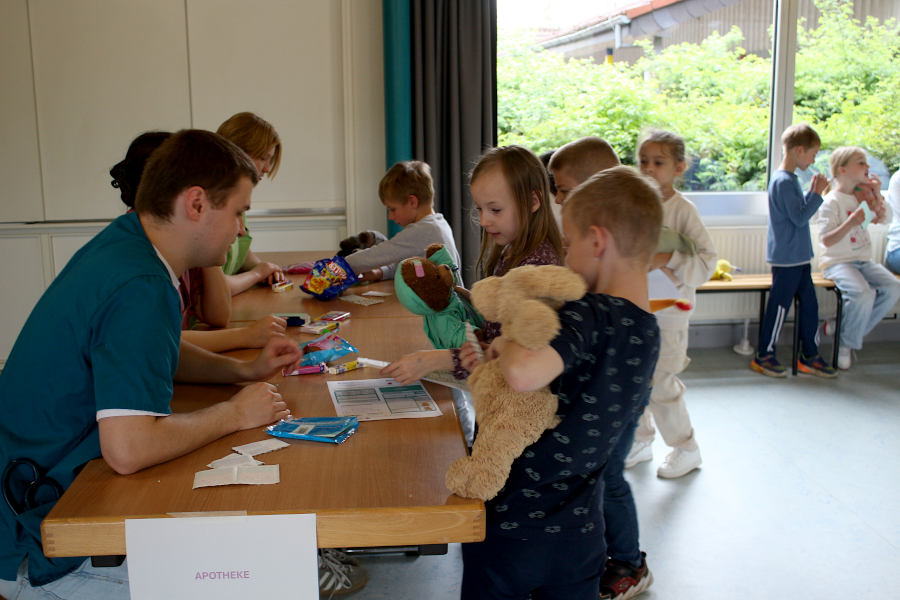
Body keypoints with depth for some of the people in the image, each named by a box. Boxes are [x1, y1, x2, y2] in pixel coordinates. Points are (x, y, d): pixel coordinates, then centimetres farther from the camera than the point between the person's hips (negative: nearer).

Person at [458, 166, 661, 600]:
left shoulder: (589, 314, -24)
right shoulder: (647, 332, 1)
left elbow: (523, 373, -44)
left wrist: (504, 344, -23)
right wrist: (496, 360, 9)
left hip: (511, 526, -6)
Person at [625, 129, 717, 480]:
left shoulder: (683, 210, -11)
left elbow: (707, 260, -16)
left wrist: (667, 260, -28)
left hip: (667, 310, -5)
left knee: (661, 384, -1)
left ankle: (686, 449, 20)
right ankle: (640, 441, 32)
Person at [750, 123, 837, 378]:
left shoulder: (789, 179, 12)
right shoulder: (784, 181, -18)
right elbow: (800, 217, -20)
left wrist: (812, 193, 8)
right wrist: (816, 194, -12)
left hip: (798, 257, 10)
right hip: (786, 259, -10)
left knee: (809, 304, 12)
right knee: (779, 307, 0)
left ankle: (809, 356, 22)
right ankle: (764, 357, 13)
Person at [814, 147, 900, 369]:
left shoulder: (863, 194, 12)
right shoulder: (832, 202, -12)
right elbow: (826, 240, -18)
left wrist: (877, 195, 3)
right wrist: (851, 222, -30)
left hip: (863, 261, 8)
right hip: (837, 263, -8)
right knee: (863, 294, -31)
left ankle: (846, 331, -1)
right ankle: (846, 343, -8)